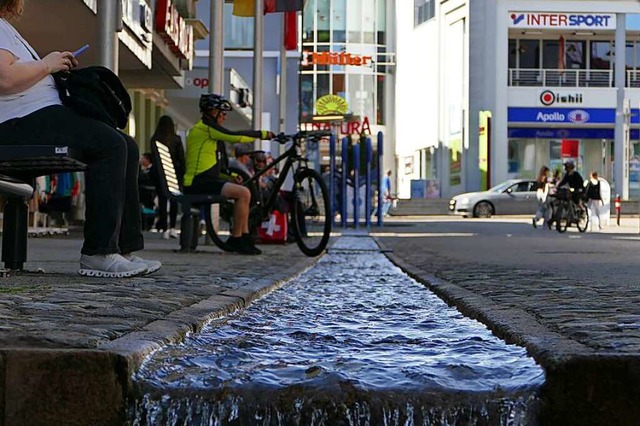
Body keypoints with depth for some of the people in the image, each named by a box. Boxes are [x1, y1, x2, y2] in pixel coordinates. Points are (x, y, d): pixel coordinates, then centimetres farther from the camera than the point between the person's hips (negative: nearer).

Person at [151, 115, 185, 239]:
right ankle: (172, 227, 0)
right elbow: (181, 158, -3)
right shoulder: (176, 139, -4)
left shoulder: (154, 140, -3)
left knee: (162, 201, 4)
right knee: (174, 200, 6)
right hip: (175, 172, -1)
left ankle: (164, 229, 1)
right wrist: (182, 174, 3)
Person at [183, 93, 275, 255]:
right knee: (243, 193, -22)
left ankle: (245, 237, 11)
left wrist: (231, 178, 10)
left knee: (243, 191, 15)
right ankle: (236, 239, -14)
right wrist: (263, 134, -7)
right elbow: (235, 136, -18)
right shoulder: (204, 126, -8)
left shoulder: (207, 129, 24)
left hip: (205, 181, 11)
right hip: (198, 183, -11)